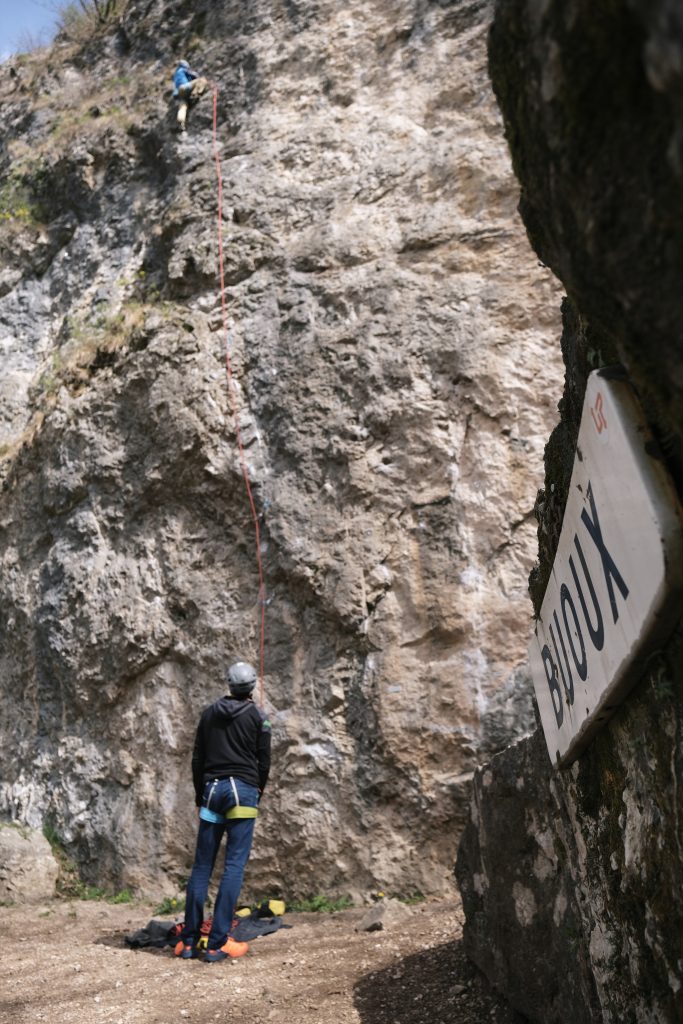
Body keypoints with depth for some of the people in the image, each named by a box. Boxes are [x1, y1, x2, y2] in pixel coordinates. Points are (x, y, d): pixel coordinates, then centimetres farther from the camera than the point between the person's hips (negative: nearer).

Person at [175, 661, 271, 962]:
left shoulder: (209, 713, 10)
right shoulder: (258, 716, -1)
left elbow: (197, 758, 12)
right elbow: (263, 760, 1)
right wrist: (259, 790, 19)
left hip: (212, 789, 4)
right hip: (243, 790, -4)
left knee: (202, 865, 9)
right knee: (234, 866, -2)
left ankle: (188, 941, 12)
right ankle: (218, 943, -3)